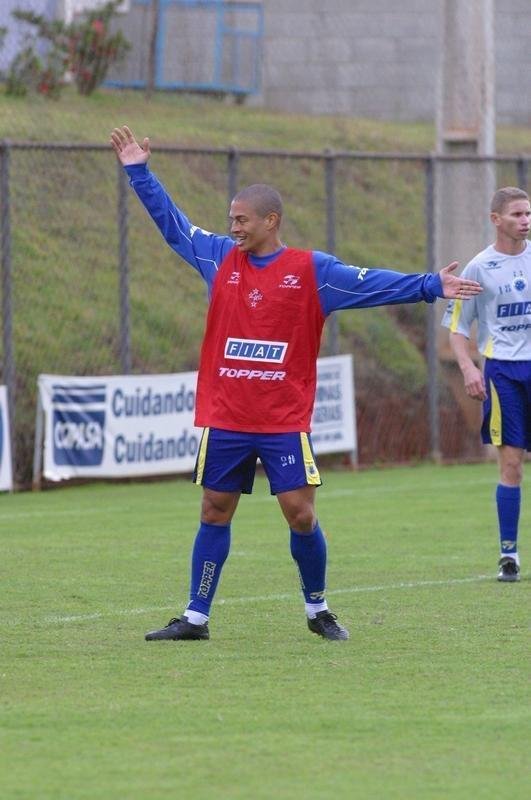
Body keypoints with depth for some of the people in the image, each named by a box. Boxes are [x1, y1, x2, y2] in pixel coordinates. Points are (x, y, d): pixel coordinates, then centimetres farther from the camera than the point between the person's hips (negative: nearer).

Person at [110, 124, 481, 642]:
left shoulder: (311, 270, -3)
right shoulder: (221, 258, 7)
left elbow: (373, 284, -7)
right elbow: (171, 222, 15)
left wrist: (430, 287, -17)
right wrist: (139, 171, 13)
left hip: (284, 422, -3)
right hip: (224, 419, 3)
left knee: (301, 516, -5)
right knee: (214, 514, 7)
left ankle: (317, 609, 14)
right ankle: (195, 618, 13)